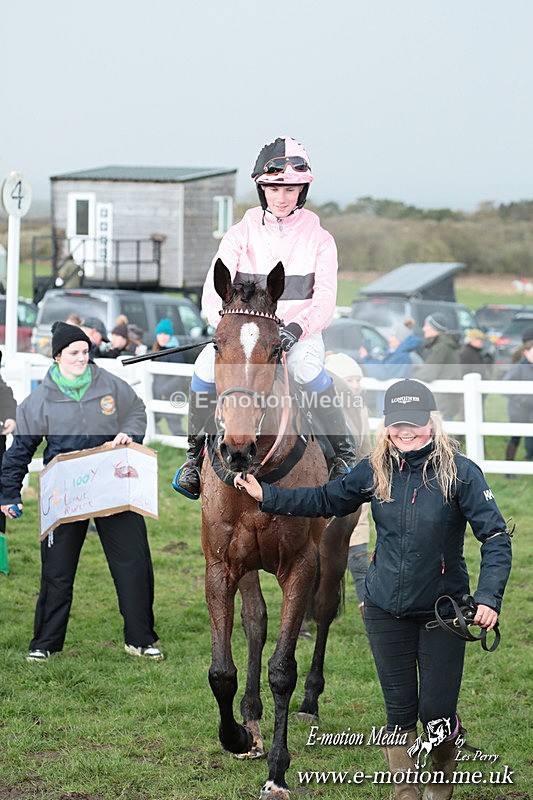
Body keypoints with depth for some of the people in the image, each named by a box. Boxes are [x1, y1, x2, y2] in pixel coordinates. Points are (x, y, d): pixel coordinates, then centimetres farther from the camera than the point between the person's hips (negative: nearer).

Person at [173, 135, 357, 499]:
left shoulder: (319, 239, 6)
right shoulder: (241, 234, 7)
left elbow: (325, 300, -5)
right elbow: (213, 292, -3)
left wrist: (297, 327, -25)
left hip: (301, 335, -1)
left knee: (305, 365, -36)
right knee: (208, 361, -30)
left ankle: (345, 452, -19)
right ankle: (196, 455, -11)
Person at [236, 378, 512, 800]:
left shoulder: (459, 472, -14)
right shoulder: (376, 470, -2)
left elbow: (496, 538, -15)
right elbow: (326, 500, 11)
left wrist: (489, 598, -25)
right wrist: (267, 496, 3)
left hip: (443, 612, -3)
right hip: (386, 611, 3)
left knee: (437, 713, 1)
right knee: (400, 711, 9)